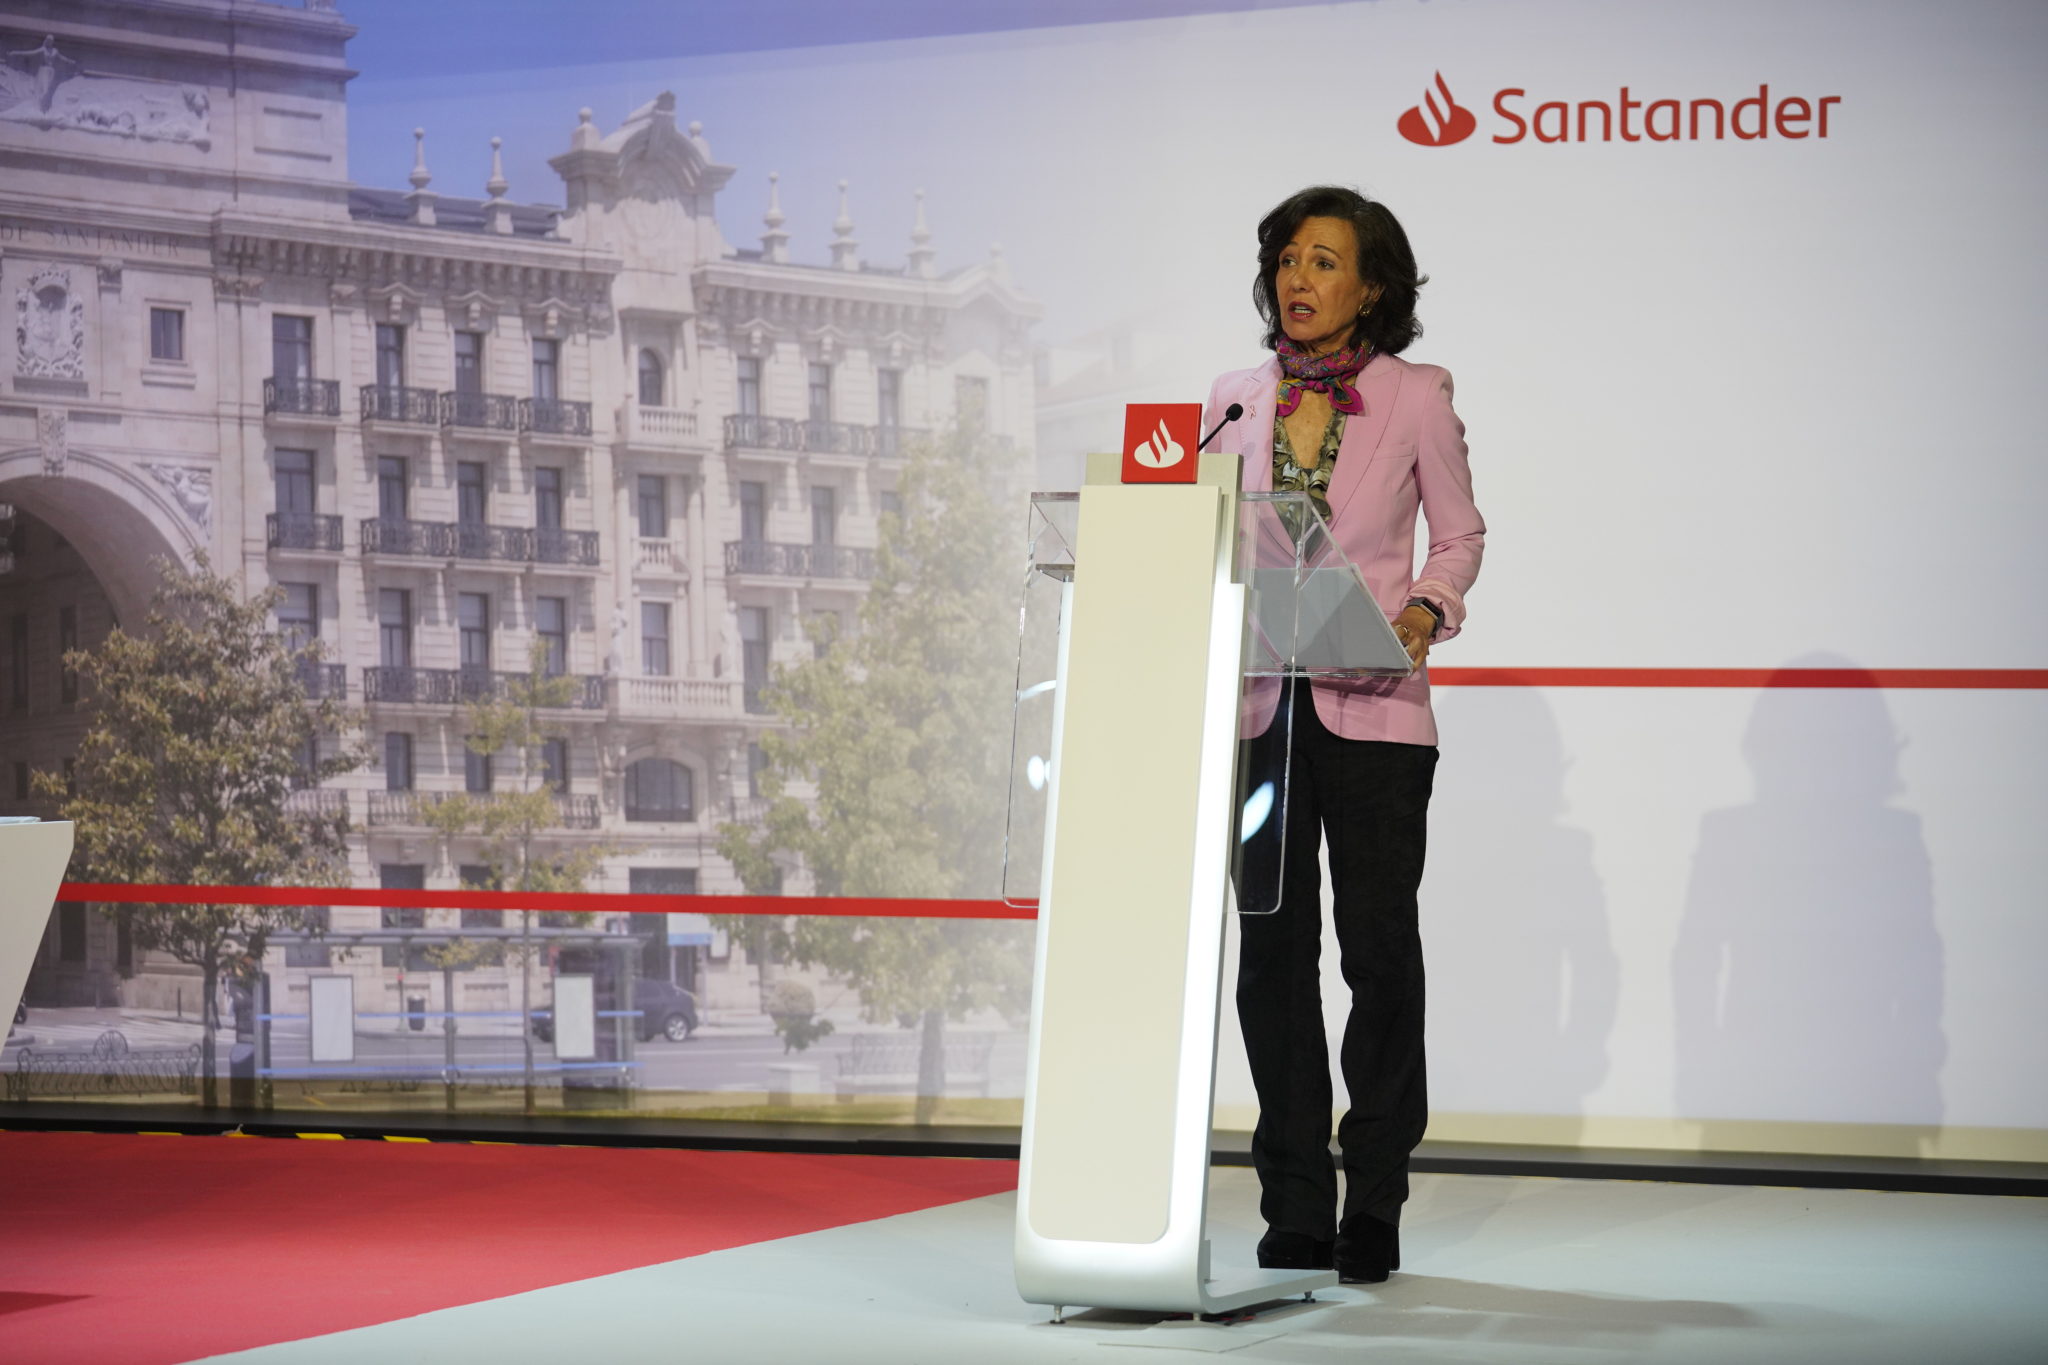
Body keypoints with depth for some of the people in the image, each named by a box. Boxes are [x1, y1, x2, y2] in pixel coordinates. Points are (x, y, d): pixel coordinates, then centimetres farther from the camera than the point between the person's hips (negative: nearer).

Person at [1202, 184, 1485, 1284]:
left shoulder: (1417, 399, 0)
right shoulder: (1236, 400, 8)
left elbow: (1459, 536, 8)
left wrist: (1426, 612, -10)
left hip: (1373, 710, -3)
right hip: (1258, 707, 3)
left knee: (1379, 953, -2)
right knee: (1272, 954, 4)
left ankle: (1373, 1208, 9)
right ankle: (1294, 1212, 12)